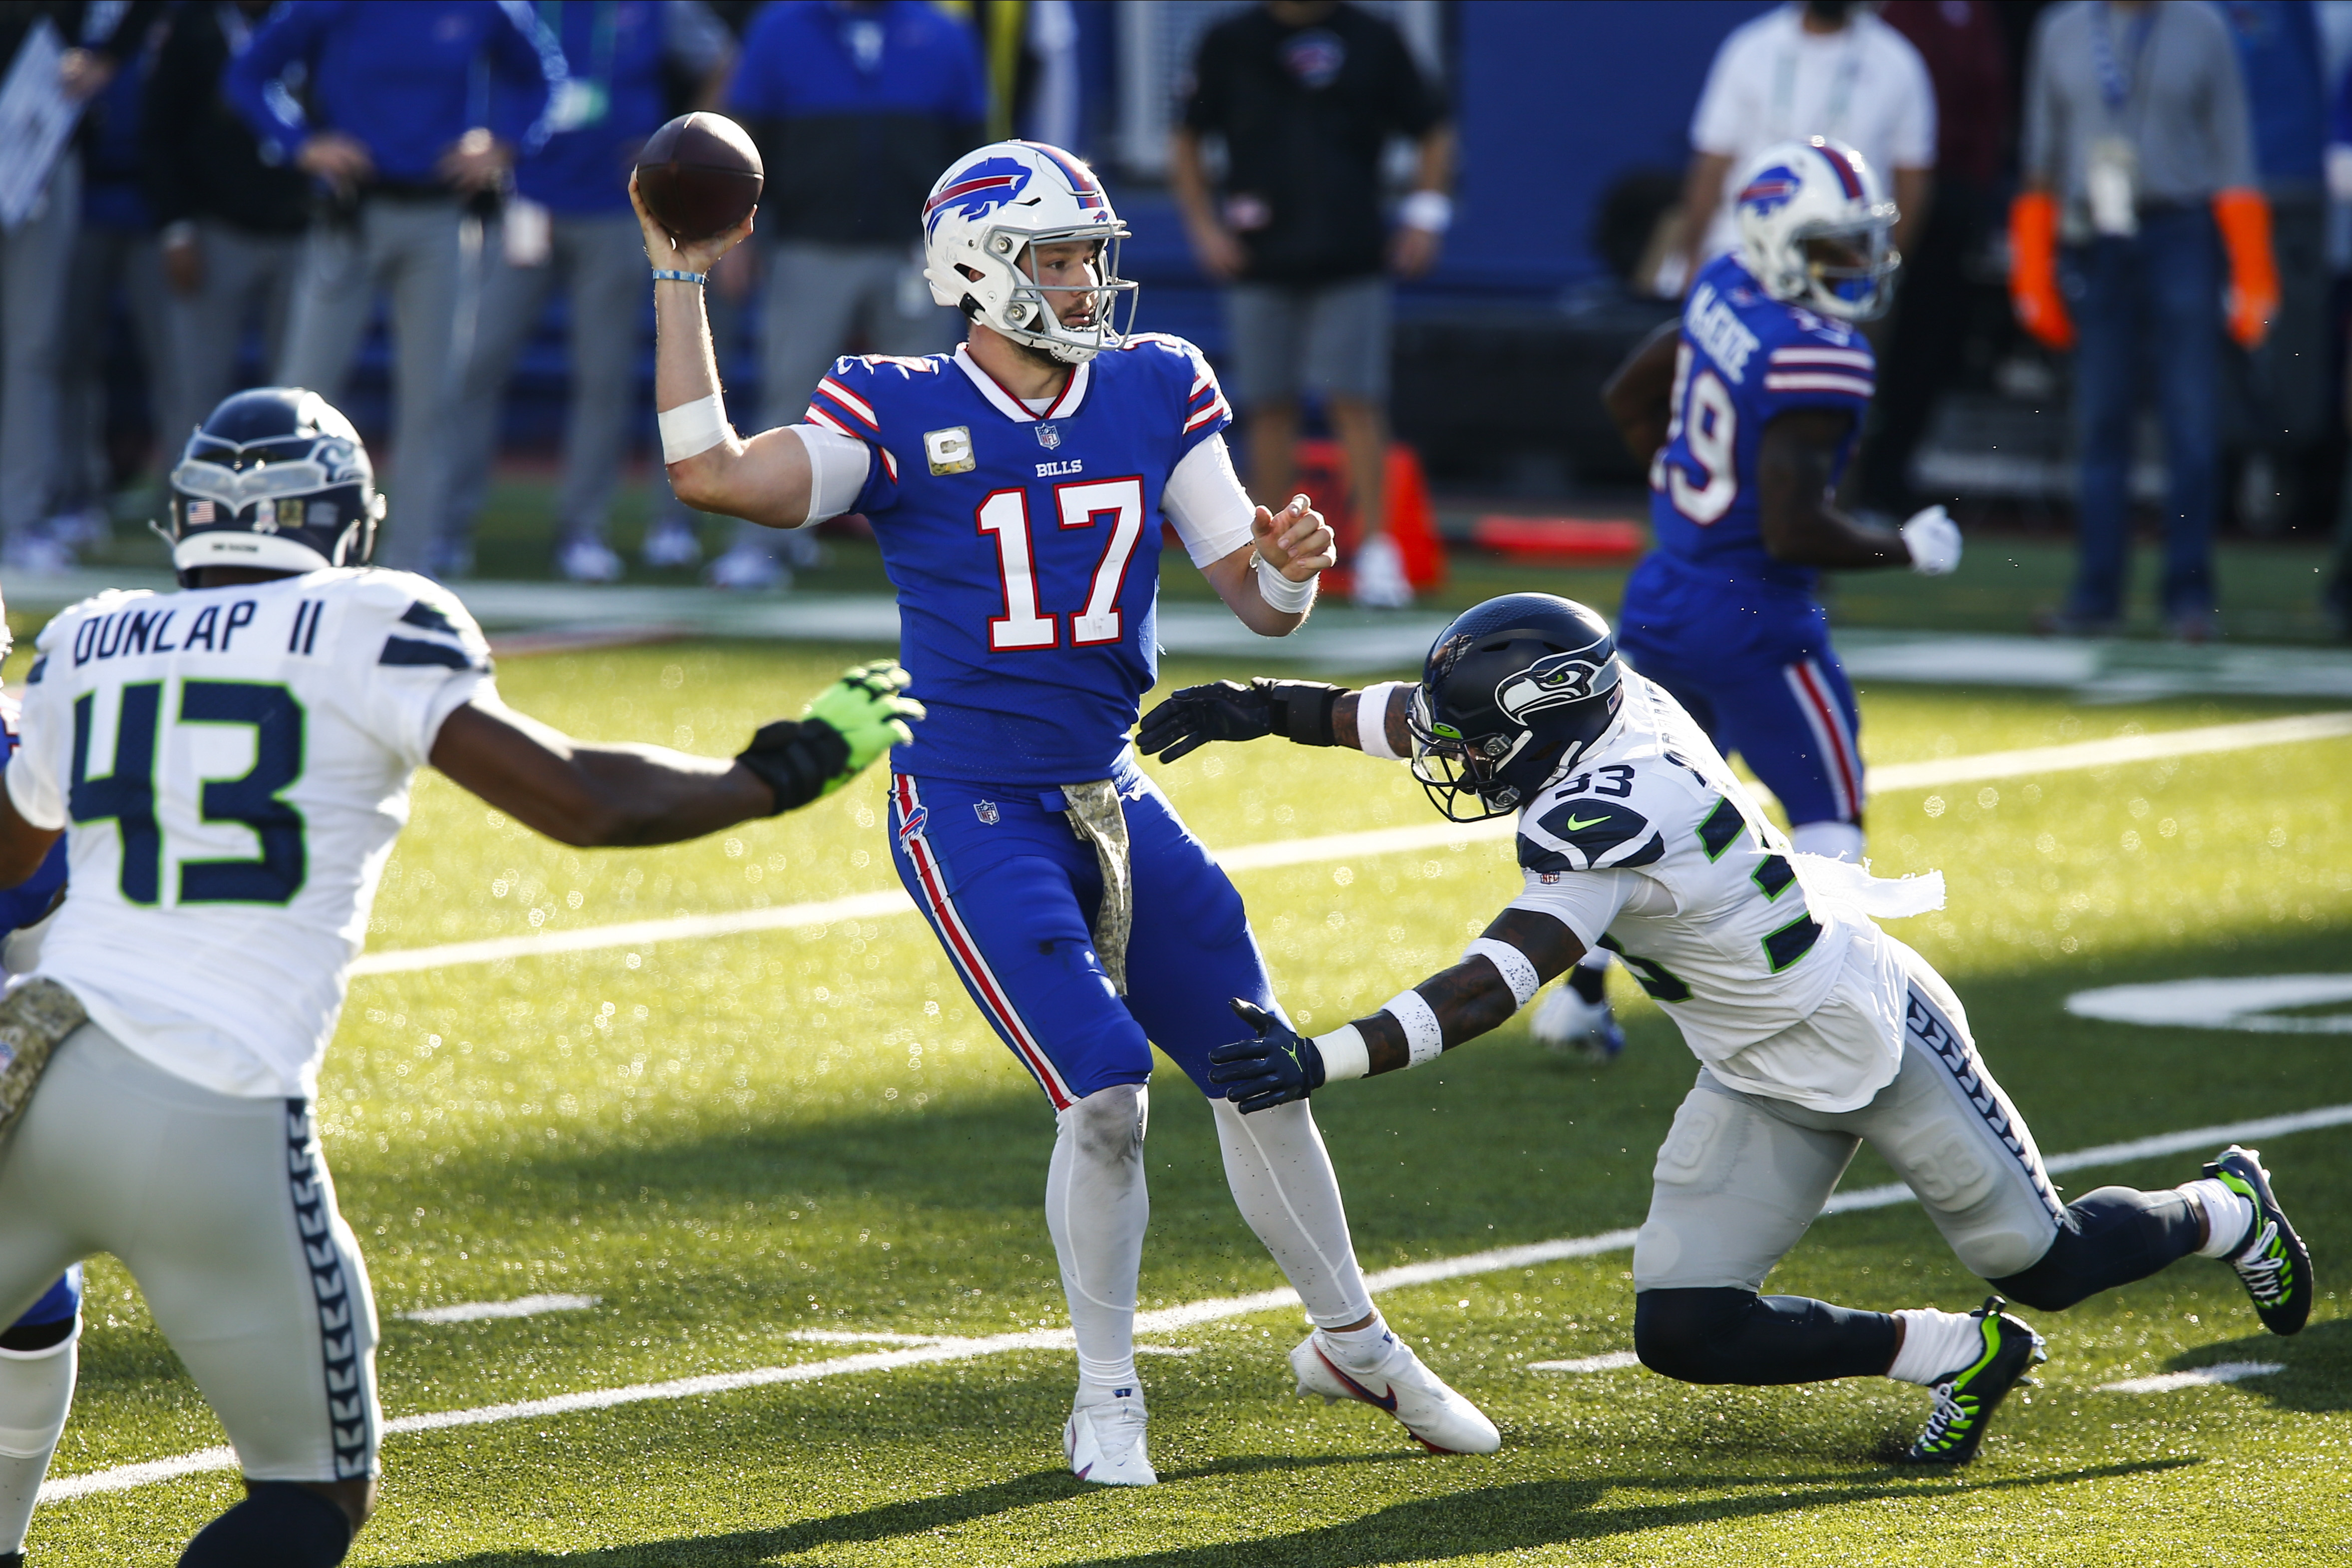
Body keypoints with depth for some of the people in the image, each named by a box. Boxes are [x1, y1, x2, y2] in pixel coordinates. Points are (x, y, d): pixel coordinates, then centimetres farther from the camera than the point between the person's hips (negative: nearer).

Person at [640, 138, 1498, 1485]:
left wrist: (1288, 566, -20)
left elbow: (1261, 607, 4)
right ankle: (1108, 1394, 4)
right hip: (972, 808, -5)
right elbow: (713, 474, -21)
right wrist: (681, 282, -20)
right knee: (1105, 1096, -15)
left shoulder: (1156, 392, 3)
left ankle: (1353, 1341, 31)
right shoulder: (906, 416, -8)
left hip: (1112, 796, 5)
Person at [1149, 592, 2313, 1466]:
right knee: (1683, 1332, -2)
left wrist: (1323, 1061, -42)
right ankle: (1952, 1356, 13)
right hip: (1766, 1088, 8)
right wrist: (1267, 710, 4)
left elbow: (1487, 993, -38)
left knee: (2048, 1267, 8)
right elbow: (1423, 720, 7)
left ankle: (2226, 1210, 38)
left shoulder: (1604, 818, -34)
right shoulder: (1610, 714, -10)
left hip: (1871, 1025, -8)